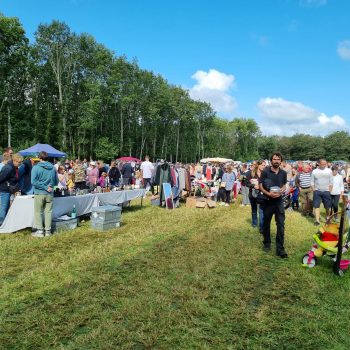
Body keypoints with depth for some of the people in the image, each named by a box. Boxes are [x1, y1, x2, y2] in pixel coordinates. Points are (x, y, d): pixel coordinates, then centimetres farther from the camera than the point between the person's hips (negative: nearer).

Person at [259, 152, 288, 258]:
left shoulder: (283, 173, 4)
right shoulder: (265, 172, -7)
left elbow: (284, 185, 14)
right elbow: (260, 186, -7)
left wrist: (281, 191, -9)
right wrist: (268, 193, -23)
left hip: (279, 201, 2)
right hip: (268, 201, -2)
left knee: (281, 225, -5)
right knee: (266, 224, 12)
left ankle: (280, 249, 0)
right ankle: (267, 243, 30)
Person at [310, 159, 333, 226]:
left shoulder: (329, 171, 0)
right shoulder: (314, 171, 1)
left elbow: (331, 182, 3)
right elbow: (312, 182, 5)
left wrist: (329, 191, -2)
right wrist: (314, 190, -3)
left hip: (326, 191, 0)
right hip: (317, 191, 0)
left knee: (328, 206, 7)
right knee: (316, 206, -2)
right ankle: (317, 220, 2)